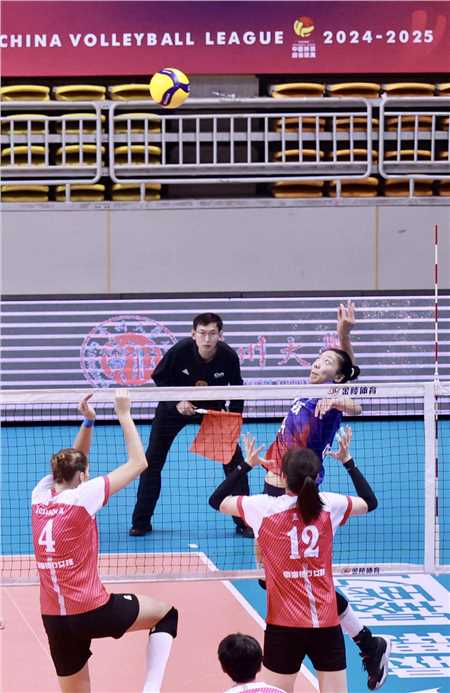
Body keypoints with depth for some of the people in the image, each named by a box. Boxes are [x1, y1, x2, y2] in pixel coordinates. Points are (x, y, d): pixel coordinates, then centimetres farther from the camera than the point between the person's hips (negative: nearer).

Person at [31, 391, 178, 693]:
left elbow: (72, 463, 25)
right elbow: (138, 463, -5)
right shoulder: (81, 497, -12)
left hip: (54, 620, 6)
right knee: (167, 613, 14)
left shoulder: (40, 495, 4)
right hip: (93, 612, -6)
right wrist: (124, 414, 2)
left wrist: (88, 421, 18)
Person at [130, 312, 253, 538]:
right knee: (152, 461, -1)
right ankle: (141, 522, 13)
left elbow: (237, 390, -5)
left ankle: (244, 522, 4)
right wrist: (177, 403, -23)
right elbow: (159, 378, -10)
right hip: (175, 406, 0)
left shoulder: (229, 356, -25)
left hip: (213, 408, 1)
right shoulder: (179, 351, -29)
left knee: (234, 459, -8)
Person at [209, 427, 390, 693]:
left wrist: (247, 465, 16)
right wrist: (348, 460, 24)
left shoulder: (264, 508, -7)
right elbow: (370, 502, 19)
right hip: (327, 625, 2)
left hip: (284, 626, -2)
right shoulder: (329, 506, -2)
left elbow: (217, 501, 10)